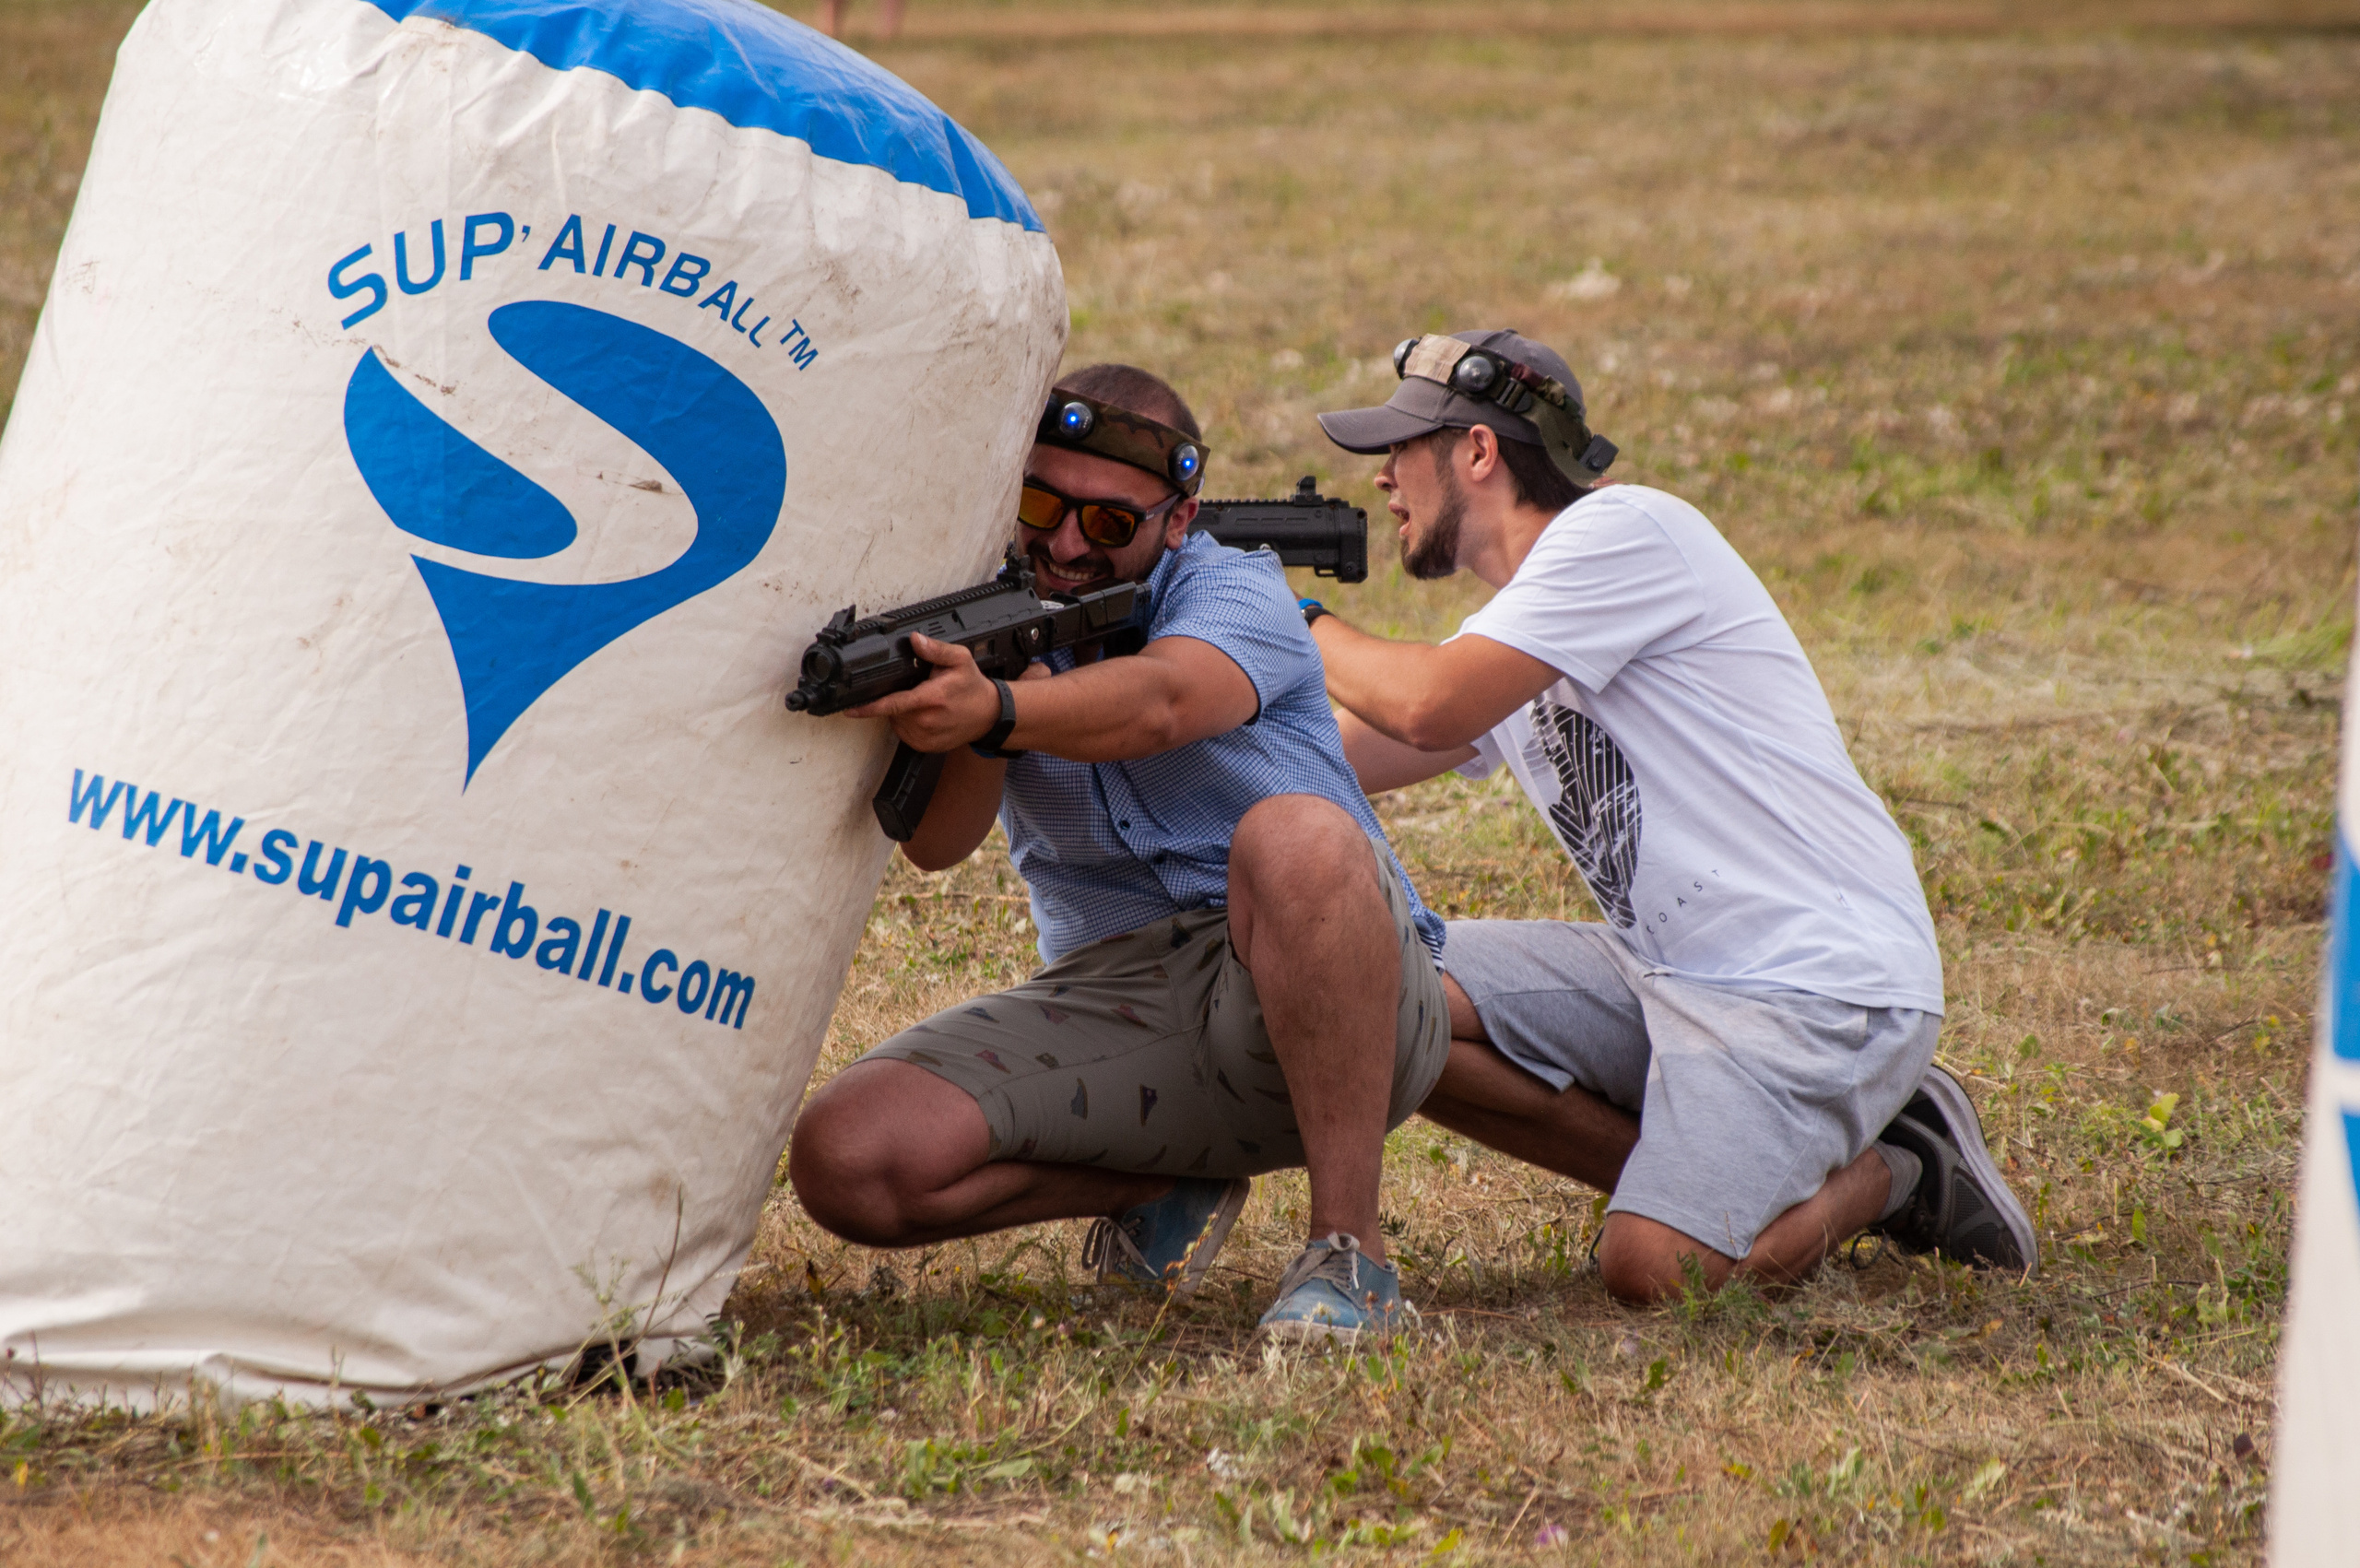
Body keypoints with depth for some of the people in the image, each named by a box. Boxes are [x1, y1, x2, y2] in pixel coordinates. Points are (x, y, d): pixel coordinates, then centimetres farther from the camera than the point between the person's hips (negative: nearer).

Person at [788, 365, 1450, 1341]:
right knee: (845, 1160, -18)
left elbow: (1157, 703, -31)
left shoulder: (1232, 593, -5)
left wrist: (996, 713, -49)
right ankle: (1169, 1184, 6)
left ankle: (1347, 1246, -26)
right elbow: (936, 845, -10)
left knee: (1294, 839, -38)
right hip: (1114, 997, 4)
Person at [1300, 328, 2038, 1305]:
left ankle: (1885, 1172, 4)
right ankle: (1694, 1172, 1)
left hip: (1822, 989, -9)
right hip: (1663, 973, 9)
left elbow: (1426, 709, -19)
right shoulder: (1508, 635, 18)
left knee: (1654, 1269, -26)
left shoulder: (1625, 530, -11)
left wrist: (1295, 621, -3)